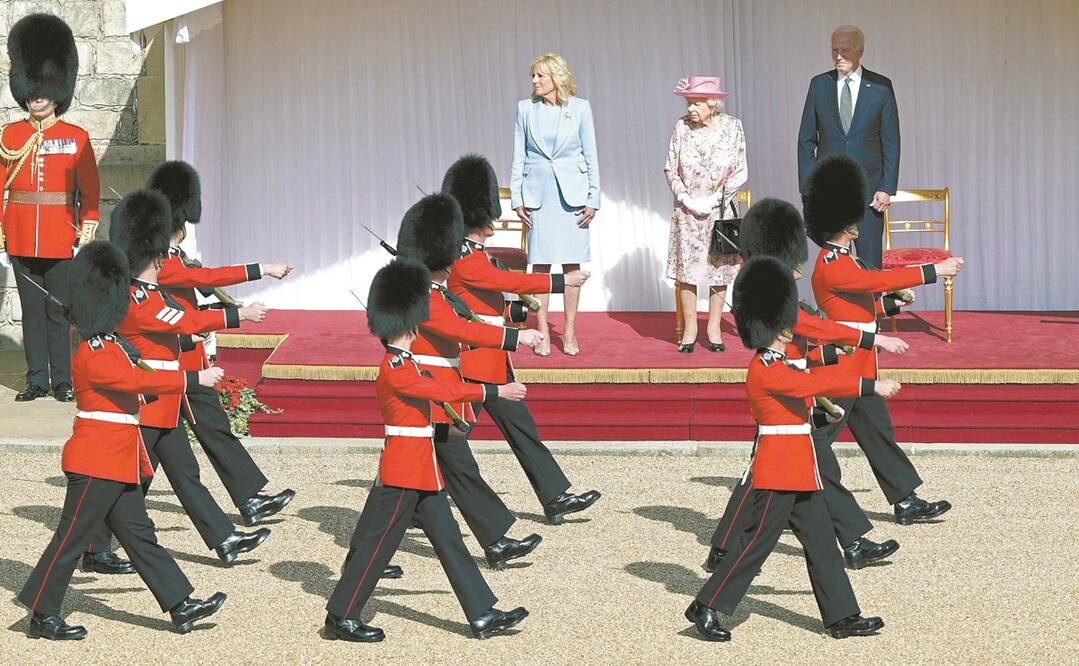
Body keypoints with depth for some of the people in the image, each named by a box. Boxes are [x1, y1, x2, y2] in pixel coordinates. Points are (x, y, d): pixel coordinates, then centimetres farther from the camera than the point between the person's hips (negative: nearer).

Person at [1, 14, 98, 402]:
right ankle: (37, 380, 11)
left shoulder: (76, 138, 2)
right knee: (32, 312, 6)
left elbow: (90, 188, 2)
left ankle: (63, 381, 8)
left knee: (58, 313, 1)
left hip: (62, 240, -2)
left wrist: (88, 230, -5)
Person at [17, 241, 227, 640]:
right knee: (72, 537, -1)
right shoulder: (93, 356, -19)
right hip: (98, 463, -10)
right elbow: (139, 381, -26)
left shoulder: (108, 345, 12)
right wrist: (195, 379, -25)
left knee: (138, 534, 11)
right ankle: (42, 615, 7)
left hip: (118, 463, 10)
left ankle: (181, 605, 12)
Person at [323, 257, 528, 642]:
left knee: (449, 540, 9)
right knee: (378, 543, -2)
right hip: (405, 469, -10)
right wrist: (497, 392, -21)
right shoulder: (395, 370, -19)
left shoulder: (402, 362, 12)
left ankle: (483, 615, 10)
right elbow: (442, 391, -23)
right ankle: (340, 618, 6)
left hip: (422, 470, 10)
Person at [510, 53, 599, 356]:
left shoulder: (579, 108, 1)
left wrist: (593, 199, 0)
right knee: (541, 263, 0)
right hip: (538, 192, 1)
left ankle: (570, 332, 9)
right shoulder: (525, 108, 5)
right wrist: (516, 198, 2)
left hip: (572, 193, -1)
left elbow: (591, 155, 4)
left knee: (572, 263, 2)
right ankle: (542, 333, 6)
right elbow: (518, 157, 8)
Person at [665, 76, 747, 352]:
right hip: (686, 212, 0)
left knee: (719, 267, 2)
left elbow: (741, 172, -3)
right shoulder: (682, 127, -3)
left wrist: (712, 200, -11)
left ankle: (714, 329, 12)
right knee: (686, 267, -1)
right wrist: (688, 200, -10)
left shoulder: (731, 127, -5)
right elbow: (670, 169, 2)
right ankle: (689, 329, 9)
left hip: (719, 210, 0)